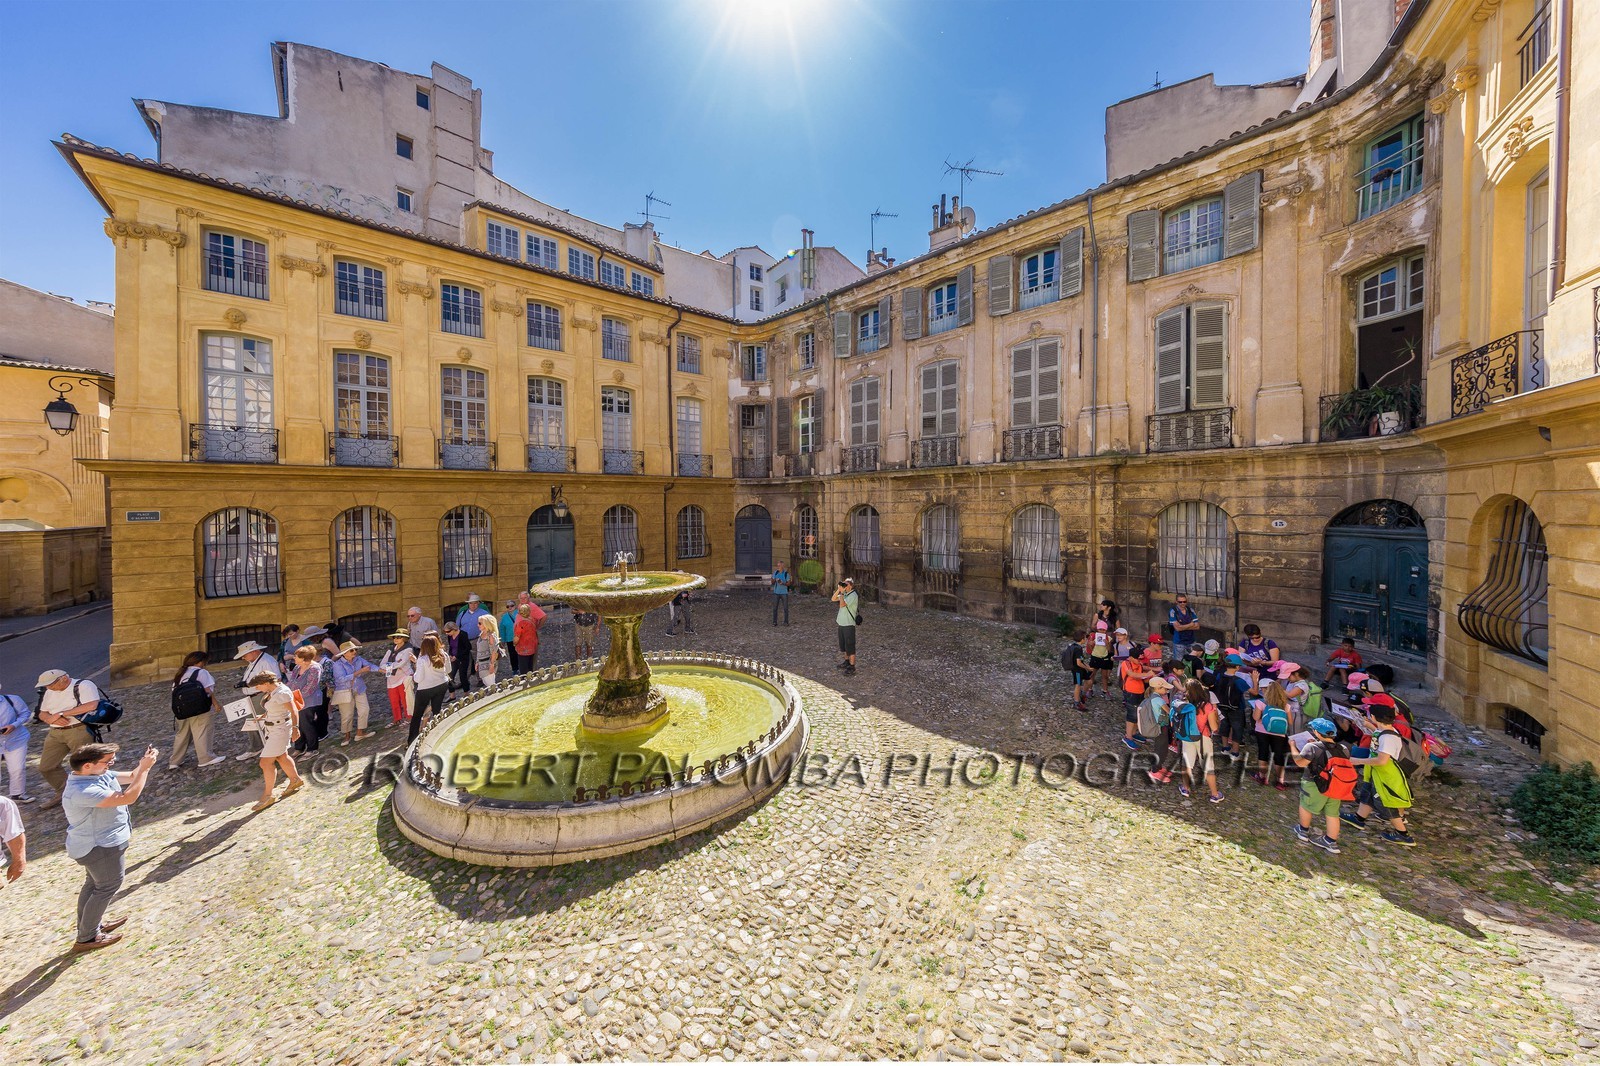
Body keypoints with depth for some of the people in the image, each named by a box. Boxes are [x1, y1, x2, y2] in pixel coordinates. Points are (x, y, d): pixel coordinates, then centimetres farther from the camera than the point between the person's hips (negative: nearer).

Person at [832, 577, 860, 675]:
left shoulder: (853, 596, -19)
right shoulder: (845, 594, 8)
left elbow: (842, 604, -29)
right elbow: (833, 599, 7)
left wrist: (841, 592, -20)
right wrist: (839, 590, -4)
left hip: (849, 624, -9)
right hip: (842, 623, 9)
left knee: (850, 646, 0)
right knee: (844, 645, 21)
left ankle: (852, 667, 9)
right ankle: (847, 661, 36)